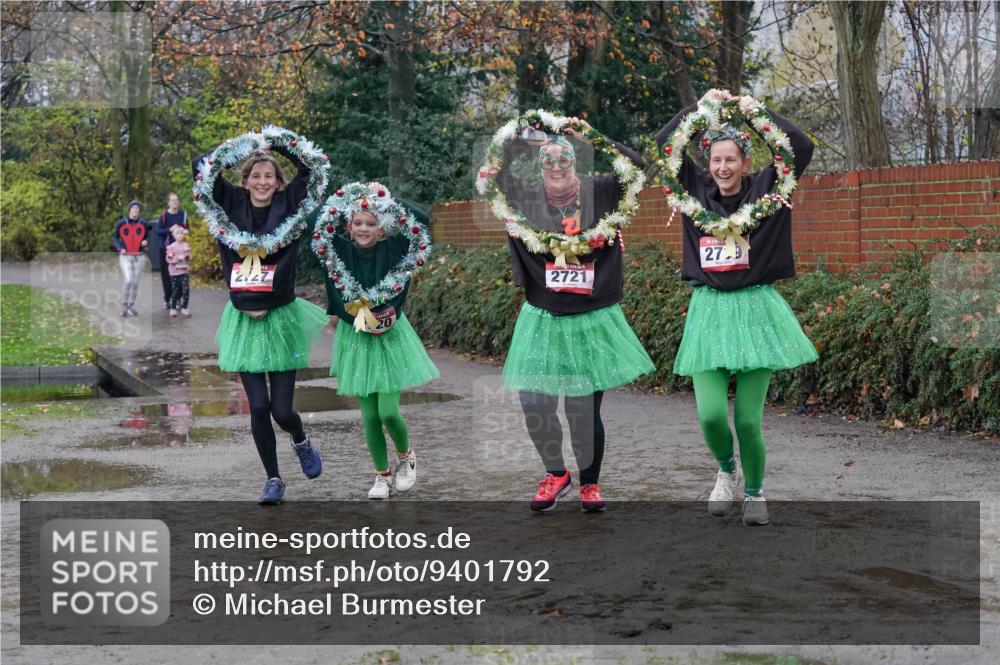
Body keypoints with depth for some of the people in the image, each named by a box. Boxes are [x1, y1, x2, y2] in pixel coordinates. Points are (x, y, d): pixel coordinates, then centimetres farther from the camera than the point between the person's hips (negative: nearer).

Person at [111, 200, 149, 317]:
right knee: (128, 280, -17)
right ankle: (124, 305, -1)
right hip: (125, 256, -2)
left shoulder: (143, 224, 3)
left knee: (135, 282, 5)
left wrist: (146, 242, -11)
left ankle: (131, 306, 20)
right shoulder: (121, 223, -2)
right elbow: (114, 238, 5)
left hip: (139, 257, 2)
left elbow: (147, 237, 13)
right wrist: (119, 248, -13)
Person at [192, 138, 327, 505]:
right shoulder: (232, 204, 3)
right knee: (258, 406, -2)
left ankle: (301, 441, 33)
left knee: (281, 409, -2)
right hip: (243, 319, 1)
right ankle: (273, 480, 13)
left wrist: (277, 145, -3)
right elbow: (200, 166, 2)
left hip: (280, 317, -1)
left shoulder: (289, 206, -1)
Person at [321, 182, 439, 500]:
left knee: (388, 412, -8)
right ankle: (382, 474, 21)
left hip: (390, 337, -2)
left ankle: (405, 455, 22)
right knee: (369, 416, 5)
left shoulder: (392, 249, -9)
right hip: (356, 338, 2)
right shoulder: (340, 249, -5)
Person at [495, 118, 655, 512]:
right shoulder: (528, 200, 2)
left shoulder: (597, 193, -1)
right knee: (534, 404, -5)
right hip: (544, 320, 1)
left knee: (585, 410, 3)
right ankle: (555, 475, 20)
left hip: (592, 320, -1)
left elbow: (636, 165, -10)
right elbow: (495, 173, -7)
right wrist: (518, 139, -15)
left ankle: (590, 484, 23)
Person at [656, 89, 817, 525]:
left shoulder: (764, 190, 0)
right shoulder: (696, 189, 6)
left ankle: (755, 491, 23)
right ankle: (726, 470, 23)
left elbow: (802, 148, -10)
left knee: (748, 420, -3)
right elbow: (662, 146, 3)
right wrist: (700, 106, 1)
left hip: (754, 308, -2)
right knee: (711, 414, -9)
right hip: (708, 309, 2)